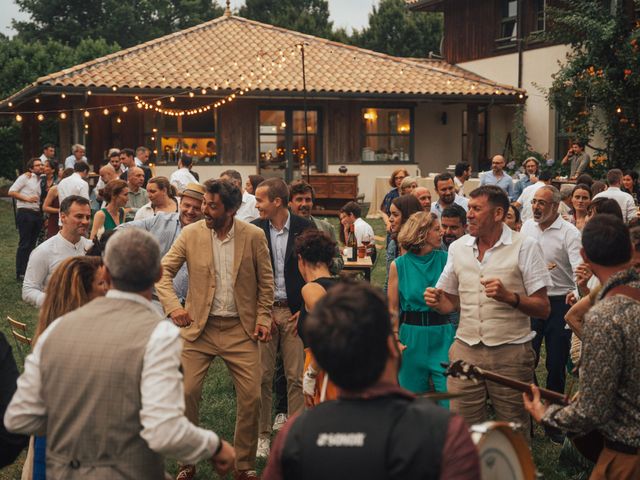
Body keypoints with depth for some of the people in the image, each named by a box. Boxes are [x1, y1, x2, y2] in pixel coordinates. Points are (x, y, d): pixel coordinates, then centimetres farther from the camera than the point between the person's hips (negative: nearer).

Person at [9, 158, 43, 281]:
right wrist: (26, 198, -14)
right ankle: (20, 274, -4)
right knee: (24, 244, -7)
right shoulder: (25, 177, -2)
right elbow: (11, 192, -7)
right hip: (25, 213, -7)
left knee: (32, 244, 9)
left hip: (37, 214, 7)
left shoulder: (40, 180, 18)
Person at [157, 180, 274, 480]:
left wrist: (263, 318, -2)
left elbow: (265, 281, 4)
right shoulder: (191, 234, -4)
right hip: (199, 327, 0)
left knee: (251, 397, -1)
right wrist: (172, 306, -14)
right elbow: (163, 271, 0)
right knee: (185, 393, -4)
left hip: (241, 328, 0)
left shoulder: (253, 236, -4)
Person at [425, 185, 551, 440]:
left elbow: (543, 308, -7)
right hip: (466, 350, 4)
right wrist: (436, 301, -5)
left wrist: (509, 297, -23)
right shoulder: (458, 248, 10)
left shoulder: (525, 247, -4)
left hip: (510, 353, -3)